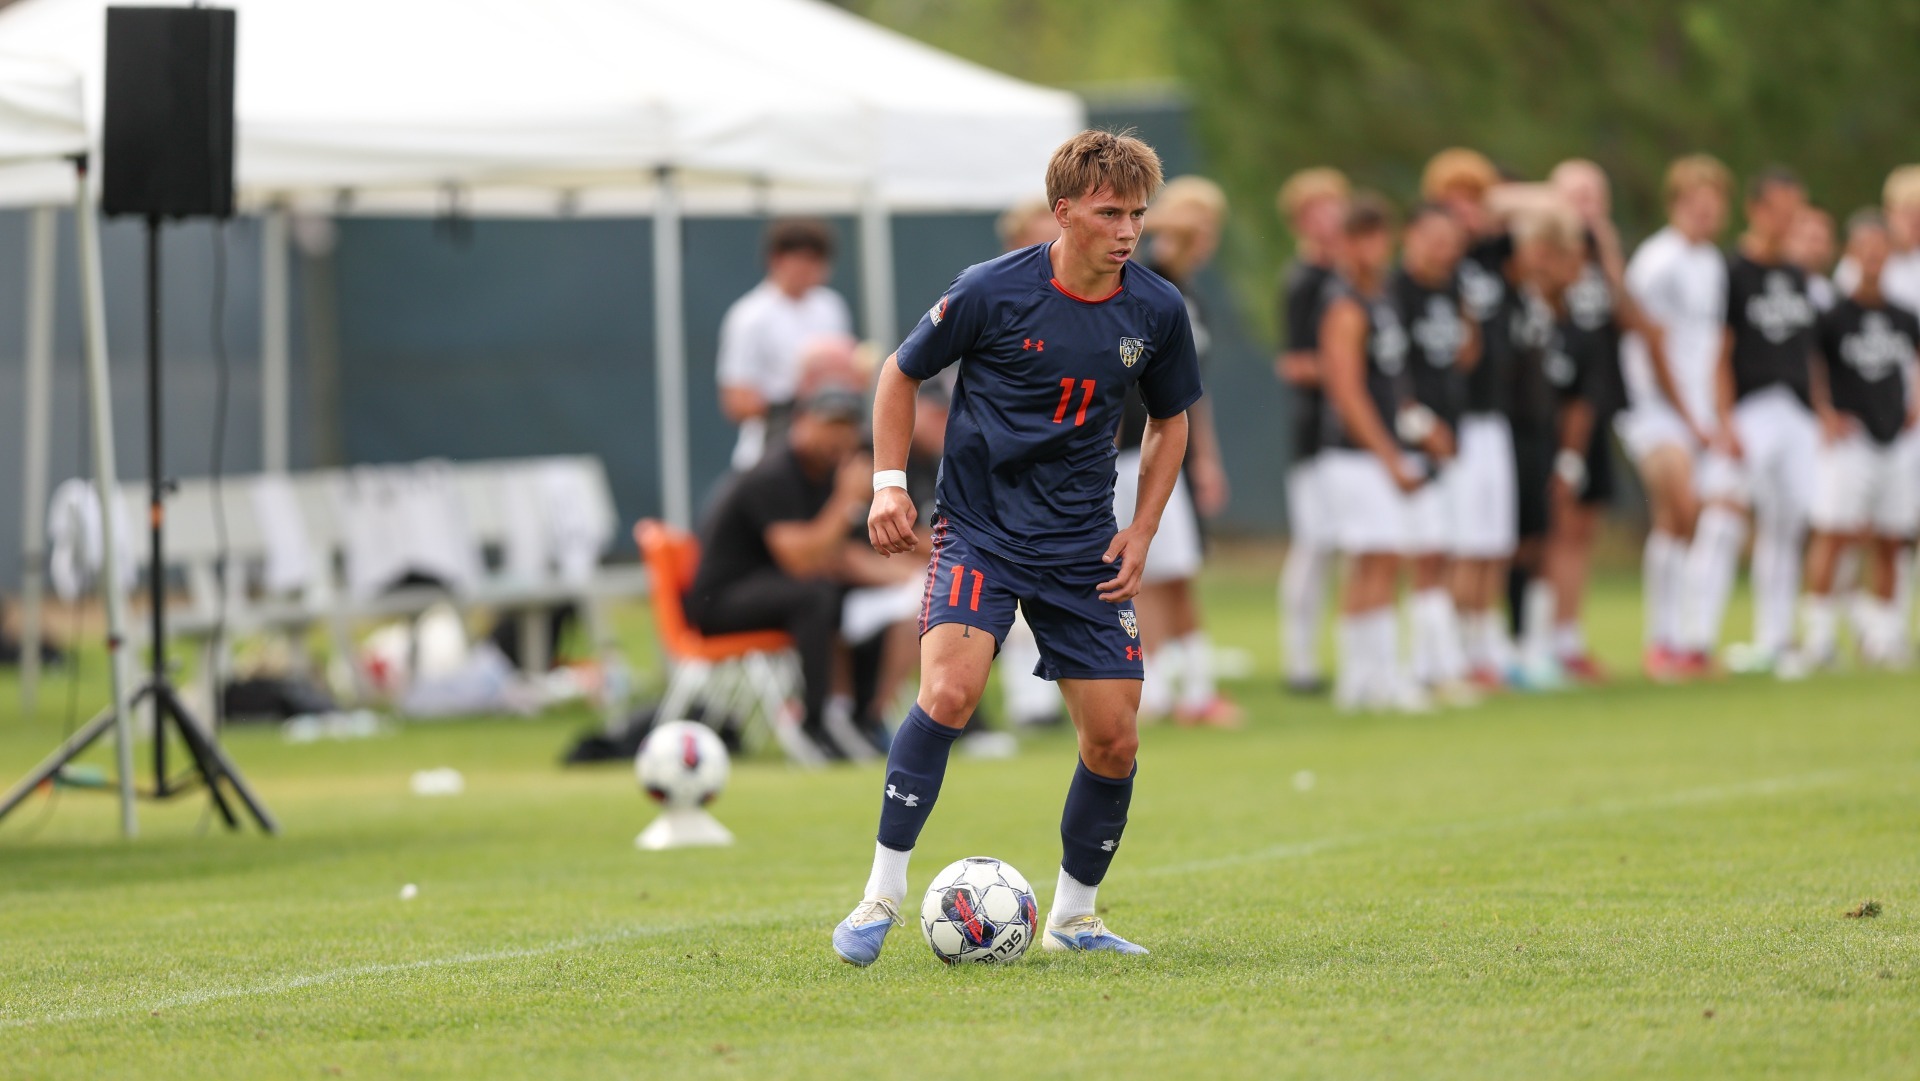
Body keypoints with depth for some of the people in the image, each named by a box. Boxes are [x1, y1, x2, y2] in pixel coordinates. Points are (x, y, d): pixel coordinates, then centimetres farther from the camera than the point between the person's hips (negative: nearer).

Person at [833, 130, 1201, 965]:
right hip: (980, 528, -4)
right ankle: (883, 894, -16)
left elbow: (1170, 420, 16)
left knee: (1114, 743, 1)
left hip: (1085, 548, 4)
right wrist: (889, 482, -5)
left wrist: (1142, 533, 6)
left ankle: (1073, 914, 22)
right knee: (950, 689, -26)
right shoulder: (992, 291, -12)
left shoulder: (1156, 310, -2)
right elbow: (902, 373, 4)